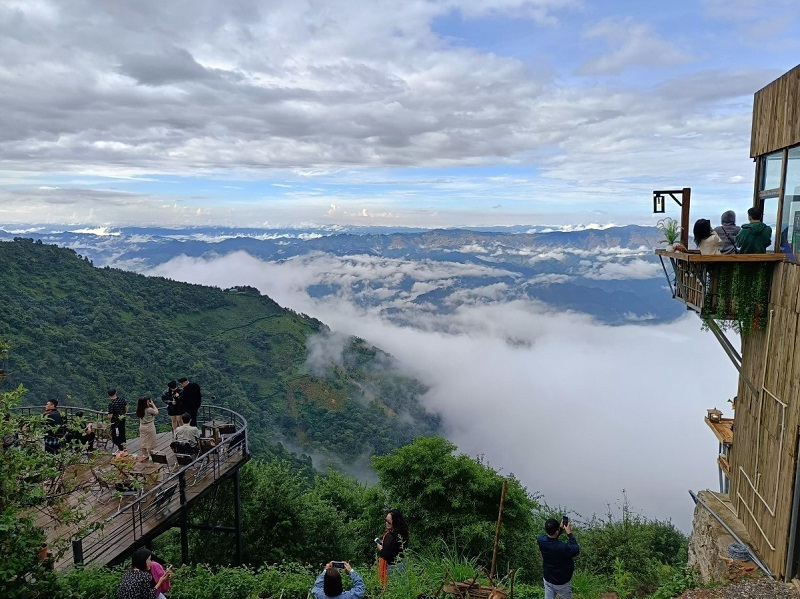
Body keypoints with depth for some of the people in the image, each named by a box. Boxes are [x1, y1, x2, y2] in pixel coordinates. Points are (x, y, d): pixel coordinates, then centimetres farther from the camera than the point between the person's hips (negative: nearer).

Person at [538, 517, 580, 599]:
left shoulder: (540, 540, -20)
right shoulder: (563, 547, -38)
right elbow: (576, 551, -16)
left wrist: (561, 528, -3)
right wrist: (569, 533, -15)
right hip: (562, 582, -4)